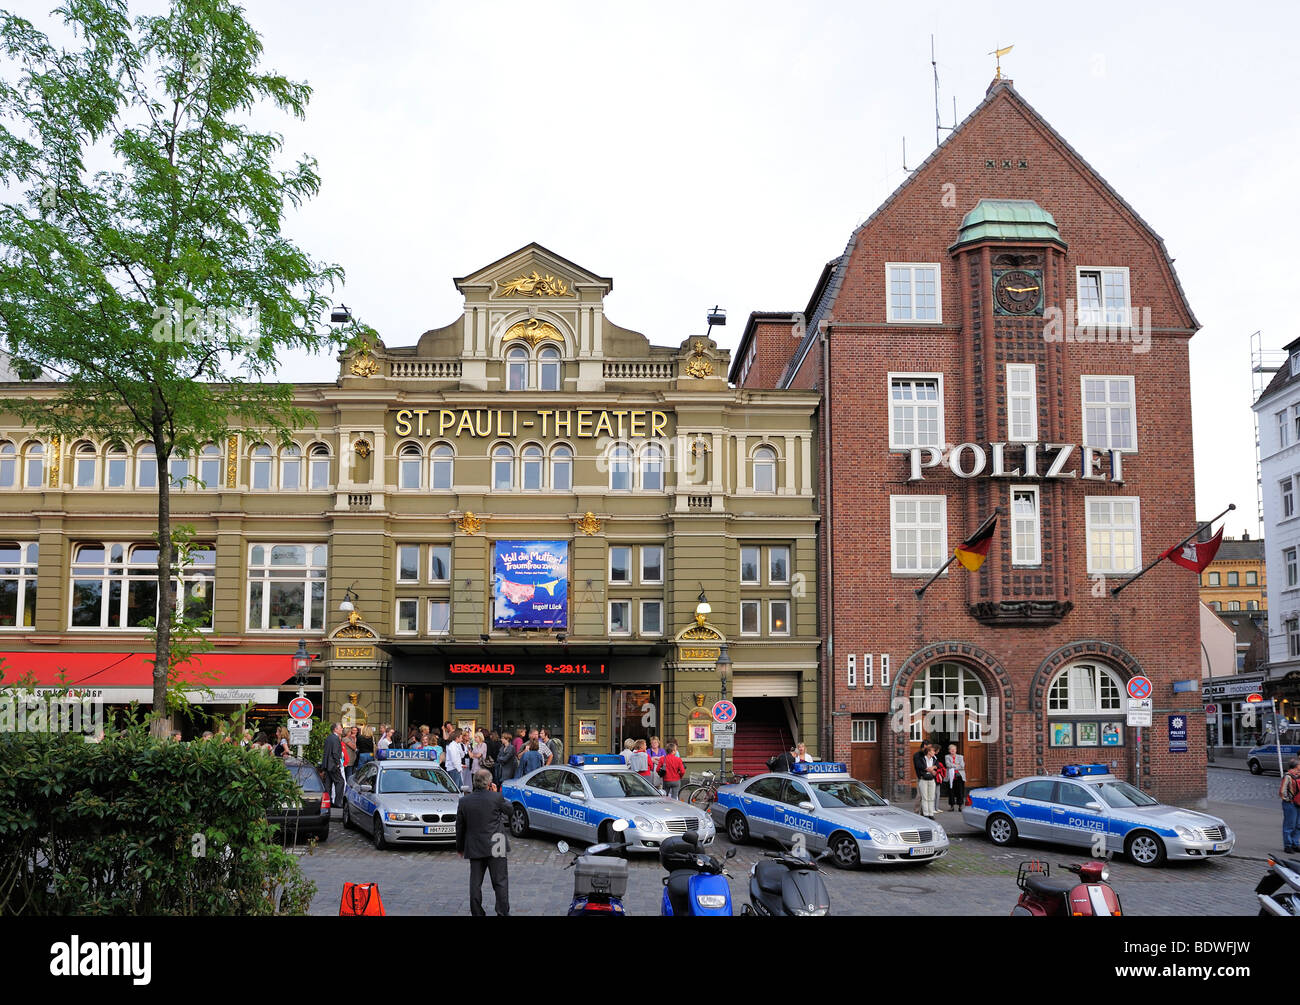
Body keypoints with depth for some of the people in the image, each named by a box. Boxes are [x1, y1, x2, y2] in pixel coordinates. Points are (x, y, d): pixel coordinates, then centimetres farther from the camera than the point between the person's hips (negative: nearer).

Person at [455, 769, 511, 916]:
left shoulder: (464, 801, -1)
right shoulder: (496, 798, -13)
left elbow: (460, 827, 7)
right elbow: (509, 809, 7)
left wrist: (460, 848, 19)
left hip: (474, 848, 3)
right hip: (495, 847, -3)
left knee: (475, 883, 12)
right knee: (500, 882, 6)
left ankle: (477, 913, 15)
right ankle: (503, 912, 6)